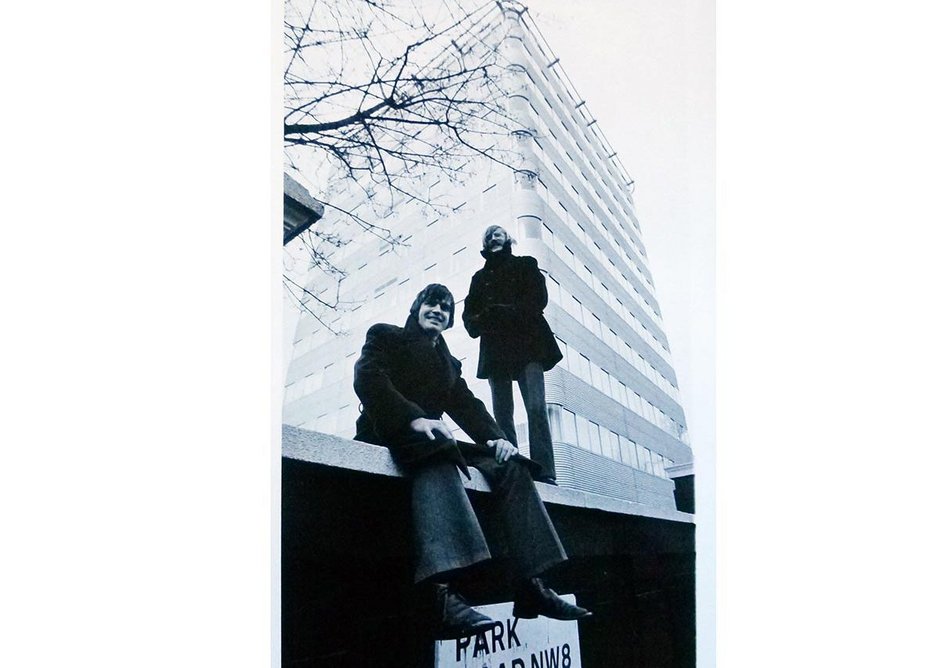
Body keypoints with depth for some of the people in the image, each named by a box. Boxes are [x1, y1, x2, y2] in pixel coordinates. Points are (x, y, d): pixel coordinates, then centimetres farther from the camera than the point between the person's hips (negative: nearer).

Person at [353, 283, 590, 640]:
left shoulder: (447, 362, 29)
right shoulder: (385, 336, 12)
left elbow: (467, 405, 15)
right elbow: (368, 378, -7)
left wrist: (496, 437, -8)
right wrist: (414, 418, -25)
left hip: (434, 438, 7)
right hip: (389, 433, -6)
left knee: (508, 464, -13)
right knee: (435, 449, -39)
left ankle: (531, 586, -22)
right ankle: (443, 594, -57)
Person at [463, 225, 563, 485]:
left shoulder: (525, 265, 17)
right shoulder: (480, 277, 25)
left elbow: (538, 299, 1)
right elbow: (470, 315, 15)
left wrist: (507, 311, -11)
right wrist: (481, 322, -8)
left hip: (527, 343, -3)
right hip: (495, 349, 4)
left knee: (535, 407, -17)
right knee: (502, 413, -5)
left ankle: (544, 472, -23)